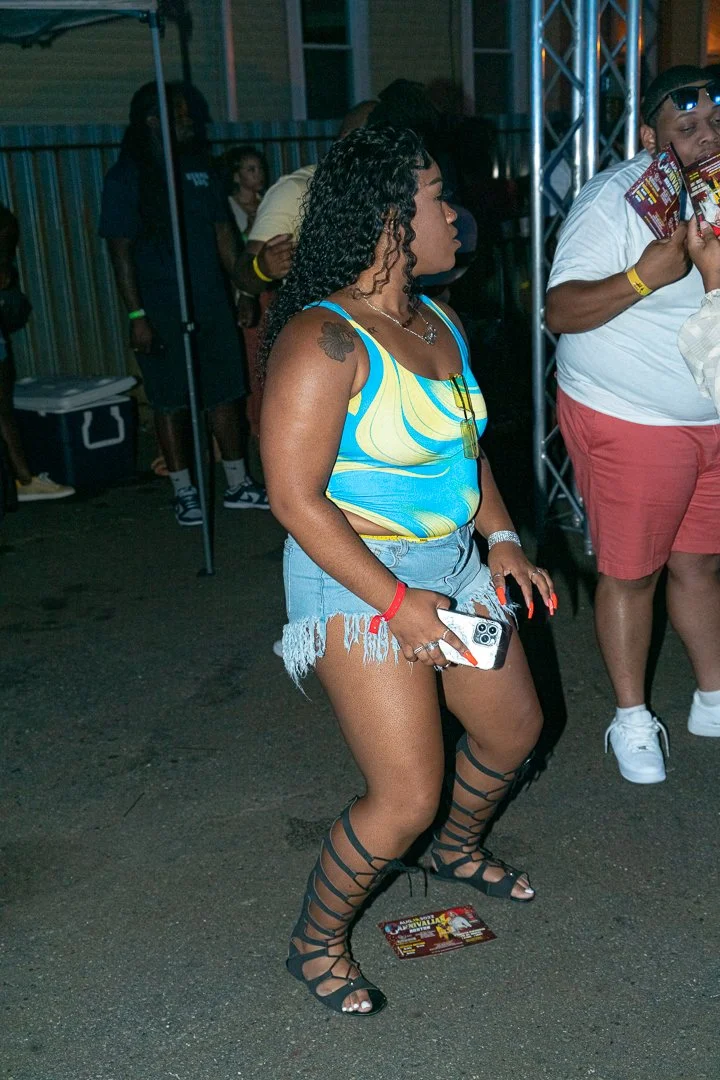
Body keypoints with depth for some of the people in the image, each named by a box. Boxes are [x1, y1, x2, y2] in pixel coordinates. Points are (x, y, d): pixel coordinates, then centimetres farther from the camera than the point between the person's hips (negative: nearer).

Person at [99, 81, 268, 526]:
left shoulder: (202, 169, 10)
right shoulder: (127, 178, -5)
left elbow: (224, 233, 14)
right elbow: (121, 250, -7)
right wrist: (136, 315, -13)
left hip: (212, 304, 5)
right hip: (162, 313, -4)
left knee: (227, 393, 7)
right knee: (172, 402, 2)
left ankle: (238, 484, 18)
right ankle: (184, 492, 14)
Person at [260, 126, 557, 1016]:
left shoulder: (439, 324, 6)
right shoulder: (324, 341, -21)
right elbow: (295, 497, -23)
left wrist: (502, 537, 6)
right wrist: (395, 602, -23)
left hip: (452, 564, 9)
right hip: (358, 579, -9)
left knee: (513, 728, 21)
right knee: (406, 800, -6)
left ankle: (458, 850, 52)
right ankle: (315, 944, 22)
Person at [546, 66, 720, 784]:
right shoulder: (614, 200, -15)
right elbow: (560, 312, -22)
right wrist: (642, 277, -34)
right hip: (629, 421, -6)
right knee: (630, 572, 3)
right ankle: (631, 720, 21)